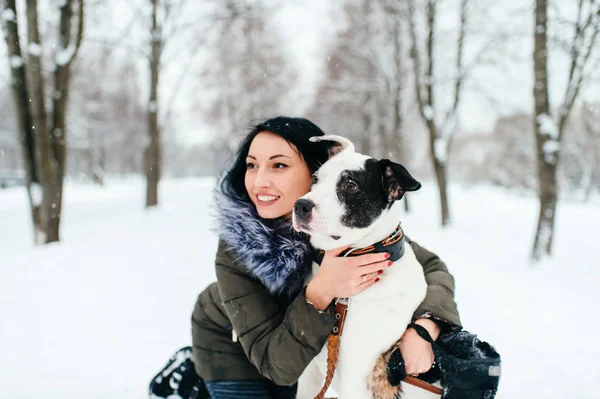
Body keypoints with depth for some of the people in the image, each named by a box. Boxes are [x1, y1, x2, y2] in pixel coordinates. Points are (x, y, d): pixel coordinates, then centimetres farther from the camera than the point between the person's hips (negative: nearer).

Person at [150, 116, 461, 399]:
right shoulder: (235, 250, -33)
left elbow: (432, 267, -20)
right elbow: (275, 364, -32)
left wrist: (423, 327, -39)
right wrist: (319, 294, -48)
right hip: (230, 343, -2)